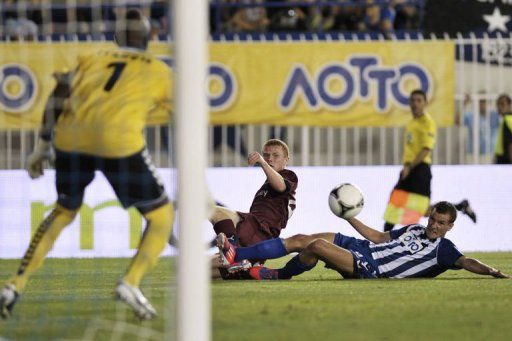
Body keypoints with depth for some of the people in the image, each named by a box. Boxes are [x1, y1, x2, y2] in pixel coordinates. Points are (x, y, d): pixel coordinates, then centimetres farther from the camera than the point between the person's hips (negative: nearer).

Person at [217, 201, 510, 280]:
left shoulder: (442, 249, -2)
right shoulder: (415, 230, 22)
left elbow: (465, 262, -16)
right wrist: (351, 218, 26)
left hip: (369, 269, -8)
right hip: (358, 247, 8)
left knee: (315, 247, -25)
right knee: (300, 240, -1)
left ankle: (279, 275, 2)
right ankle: (236, 255, 5)